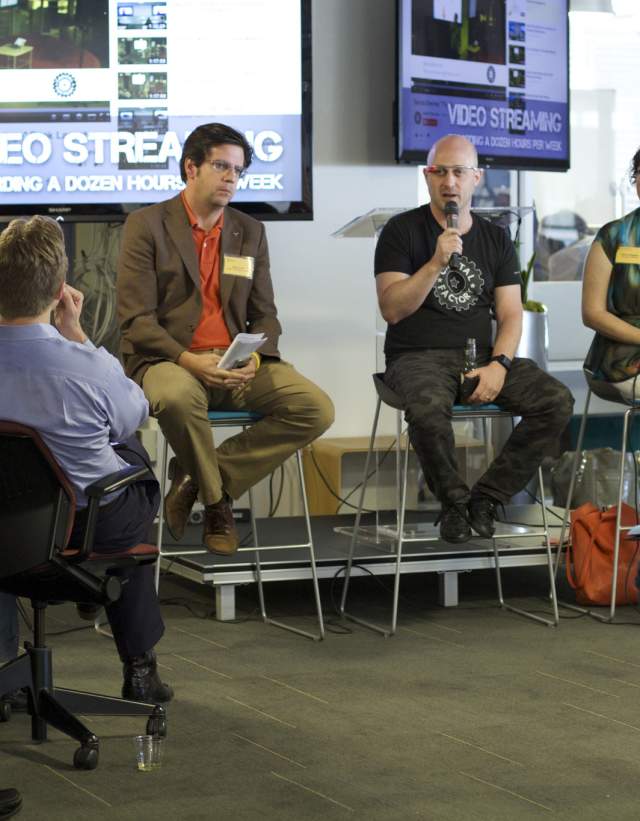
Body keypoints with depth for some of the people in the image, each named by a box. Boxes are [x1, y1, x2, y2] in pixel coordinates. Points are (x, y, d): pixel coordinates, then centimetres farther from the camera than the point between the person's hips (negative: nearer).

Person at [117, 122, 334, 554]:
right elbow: (137, 320, -7)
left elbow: (265, 315, 14)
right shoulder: (147, 225, 0)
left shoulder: (250, 231, 16)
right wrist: (189, 360, -22)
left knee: (317, 409, -19)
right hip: (170, 361, -5)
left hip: (236, 365, 5)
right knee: (178, 398, -41)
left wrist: (255, 356, -9)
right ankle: (216, 501, -11)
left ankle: (196, 477, -10)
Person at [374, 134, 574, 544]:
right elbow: (392, 309, -9)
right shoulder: (402, 230, 1)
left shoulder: (496, 239, 12)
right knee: (428, 407, -39)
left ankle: (487, 497, -8)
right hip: (418, 356, -4)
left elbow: (510, 314, 7)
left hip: (482, 355, 4)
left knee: (557, 401, -20)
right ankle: (454, 500, -10)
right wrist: (436, 263, -20)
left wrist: (498, 364, -11)